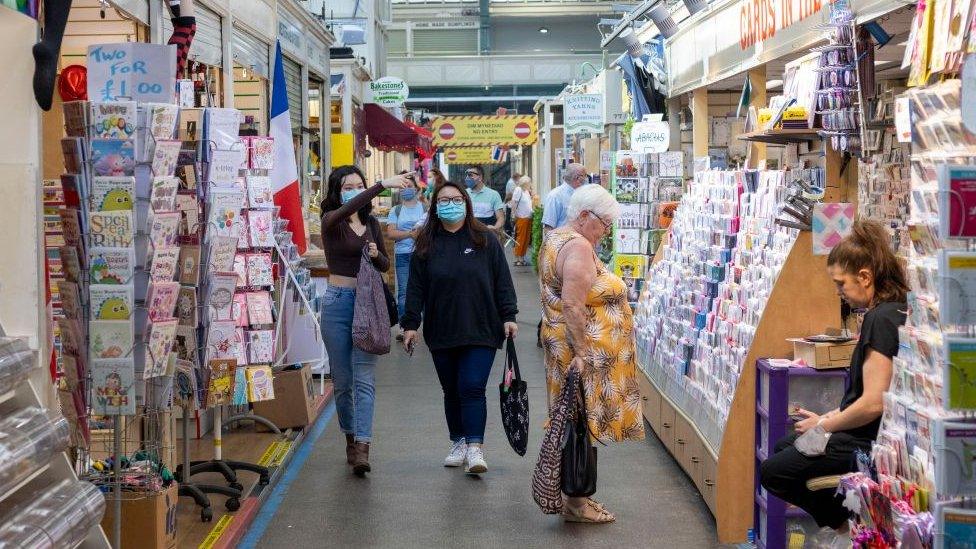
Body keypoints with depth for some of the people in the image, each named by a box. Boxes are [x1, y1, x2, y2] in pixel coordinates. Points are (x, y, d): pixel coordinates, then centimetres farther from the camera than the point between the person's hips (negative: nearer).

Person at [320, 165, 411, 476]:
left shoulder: (371, 223, 12)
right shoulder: (331, 221, -2)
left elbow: (386, 266, 19)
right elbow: (346, 209, -27)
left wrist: (376, 254, -5)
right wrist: (383, 185, -36)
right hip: (338, 301, -2)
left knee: (364, 378, -9)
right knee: (343, 380, 6)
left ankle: (362, 448, -17)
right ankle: (351, 438, 24)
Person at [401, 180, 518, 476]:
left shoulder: (485, 240, 2)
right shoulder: (426, 243, 6)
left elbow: (502, 280, 3)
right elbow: (415, 287, 5)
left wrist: (508, 316, -3)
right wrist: (411, 324, 0)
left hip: (480, 330, -2)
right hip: (441, 333, 3)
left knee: (472, 388, -11)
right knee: (451, 392, 10)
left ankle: (475, 448, -12)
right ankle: (458, 443, 23)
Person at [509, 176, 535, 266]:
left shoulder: (527, 191, 13)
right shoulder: (518, 190, -11)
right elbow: (514, 203, -16)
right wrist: (514, 215, -19)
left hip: (528, 218, 8)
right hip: (521, 218, -8)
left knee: (526, 239, 12)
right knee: (520, 239, -5)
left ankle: (522, 258, 20)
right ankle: (518, 259, -1)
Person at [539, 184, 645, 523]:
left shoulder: (555, 239, 14)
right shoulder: (579, 246, -19)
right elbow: (572, 306, -26)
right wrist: (582, 353, -25)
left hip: (564, 346, 10)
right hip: (585, 351, -10)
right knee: (584, 425, -3)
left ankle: (577, 494, 22)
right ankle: (575, 504, 4)